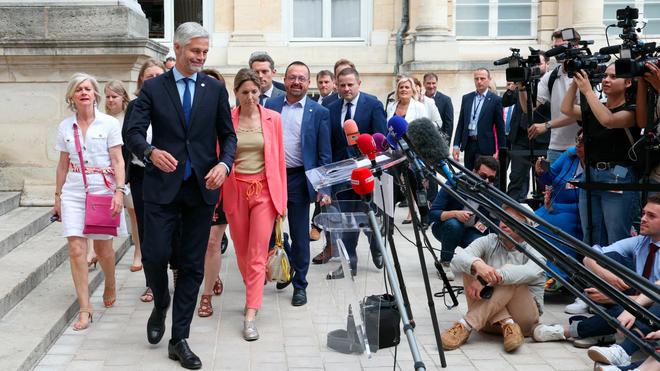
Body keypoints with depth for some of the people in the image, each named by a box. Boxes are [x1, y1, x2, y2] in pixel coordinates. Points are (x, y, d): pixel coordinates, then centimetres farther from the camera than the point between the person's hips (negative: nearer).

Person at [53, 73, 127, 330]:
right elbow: (63, 165, 13)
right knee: (76, 249, -7)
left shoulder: (109, 123, -3)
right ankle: (85, 308, -2)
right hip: (74, 193, 2)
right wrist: (58, 196, 14)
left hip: (103, 191, -2)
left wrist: (119, 191, -16)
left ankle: (110, 287, 39)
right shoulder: (65, 127, 7)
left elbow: (118, 161, -5)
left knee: (103, 248, 9)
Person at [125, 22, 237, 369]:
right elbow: (134, 131, -4)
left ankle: (179, 340, 15)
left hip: (202, 186, 2)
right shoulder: (153, 88, 2)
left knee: (193, 266, 5)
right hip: (163, 185, -1)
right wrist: (151, 151, -26)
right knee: (154, 254, -7)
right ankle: (160, 305, 27)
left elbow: (228, 134, 8)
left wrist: (224, 163, -11)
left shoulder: (215, 88, 6)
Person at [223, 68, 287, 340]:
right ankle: (253, 294, 34)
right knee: (242, 252, 11)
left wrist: (282, 199, 4)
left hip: (264, 190, -1)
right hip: (235, 190, 1)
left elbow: (279, 159, 5)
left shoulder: (272, 118, 1)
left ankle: (250, 315, -6)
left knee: (257, 255, -5)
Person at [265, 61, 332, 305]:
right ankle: (285, 265, 35)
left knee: (299, 235, 5)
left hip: (298, 179, -2)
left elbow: (325, 154, -1)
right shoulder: (271, 106, 5)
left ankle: (299, 285, 18)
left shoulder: (319, 112, 0)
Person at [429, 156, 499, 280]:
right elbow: (432, 213, -25)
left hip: (470, 231, 2)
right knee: (453, 224, -37)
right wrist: (454, 213, -43)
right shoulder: (455, 184, -23)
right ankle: (444, 263, -15)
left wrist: (486, 222, -24)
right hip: (443, 227, -2)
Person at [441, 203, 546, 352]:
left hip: (524, 316, -3)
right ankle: (506, 324, -29)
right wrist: (477, 264, -39)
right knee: (470, 268, -17)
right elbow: (457, 259, -16)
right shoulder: (488, 242, 4)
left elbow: (531, 272, -28)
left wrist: (494, 277, -38)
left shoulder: (535, 249, -3)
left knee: (509, 270, -27)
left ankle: (465, 326, -34)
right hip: (488, 317, 3)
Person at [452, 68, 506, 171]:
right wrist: (456, 145, 5)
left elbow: (500, 127, -1)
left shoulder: (495, 100, -1)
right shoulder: (466, 98, 12)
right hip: (468, 145, 4)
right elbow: (461, 123, 12)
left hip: (485, 147, -4)